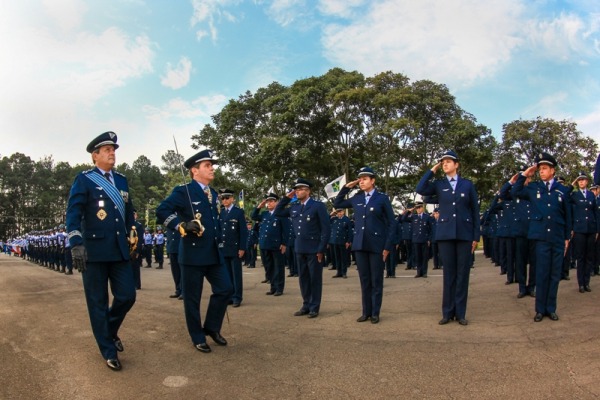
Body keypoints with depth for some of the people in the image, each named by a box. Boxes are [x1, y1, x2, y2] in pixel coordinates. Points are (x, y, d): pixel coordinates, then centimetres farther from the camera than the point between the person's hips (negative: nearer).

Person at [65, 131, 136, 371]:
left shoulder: (122, 180, 14)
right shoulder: (84, 179, -2)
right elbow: (73, 212, -12)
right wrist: (76, 243, -23)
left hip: (119, 249, 5)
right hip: (93, 249, -5)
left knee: (127, 296, 4)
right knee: (98, 303, 4)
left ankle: (110, 331, 33)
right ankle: (109, 351, 17)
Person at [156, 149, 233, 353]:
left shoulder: (213, 193, 14)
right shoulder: (183, 191, -8)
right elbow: (161, 211, -16)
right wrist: (182, 226, -23)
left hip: (214, 253, 7)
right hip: (193, 254, -7)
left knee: (225, 289, 6)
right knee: (192, 298, 5)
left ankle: (211, 327, 24)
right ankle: (198, 338, 20)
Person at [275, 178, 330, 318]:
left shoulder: (318, 206, -8)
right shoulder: (294, 207, 10)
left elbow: (326, 229, -10)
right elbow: (277, 213, 18)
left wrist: (321, 249, -14)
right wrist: (287, 198, 7)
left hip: (314, 250, -6)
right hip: (300, 249, 6)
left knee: (315, 279, 4)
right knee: (303, 278, 13)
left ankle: (314, 307, 15)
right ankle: (306, 305, 25)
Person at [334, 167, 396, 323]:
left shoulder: (382, 198, -3)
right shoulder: (357, 198, 9)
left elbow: (392, 223, -3)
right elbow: (337, 204, 19)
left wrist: (388, 246, -8)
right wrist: (346, 187, 8)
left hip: (377, 245, -4)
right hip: (360, 244, 4)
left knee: (376, 281, 4)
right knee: (364, 280, 9)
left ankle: (375, 313, 14)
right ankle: (366, 311, 18)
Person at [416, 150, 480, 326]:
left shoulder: (468, 184, 7)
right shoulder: (438, 184, 8)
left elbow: (475, 211, 7)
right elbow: (420, 190, -12)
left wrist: (476, 236, 2)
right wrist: (432, 170, -4)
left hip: (464, 234, 0)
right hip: (445, 234, 0)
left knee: (463, 272, 3)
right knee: (449, 272, 4)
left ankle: (460, 312, 12)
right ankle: (448, 312, 12)